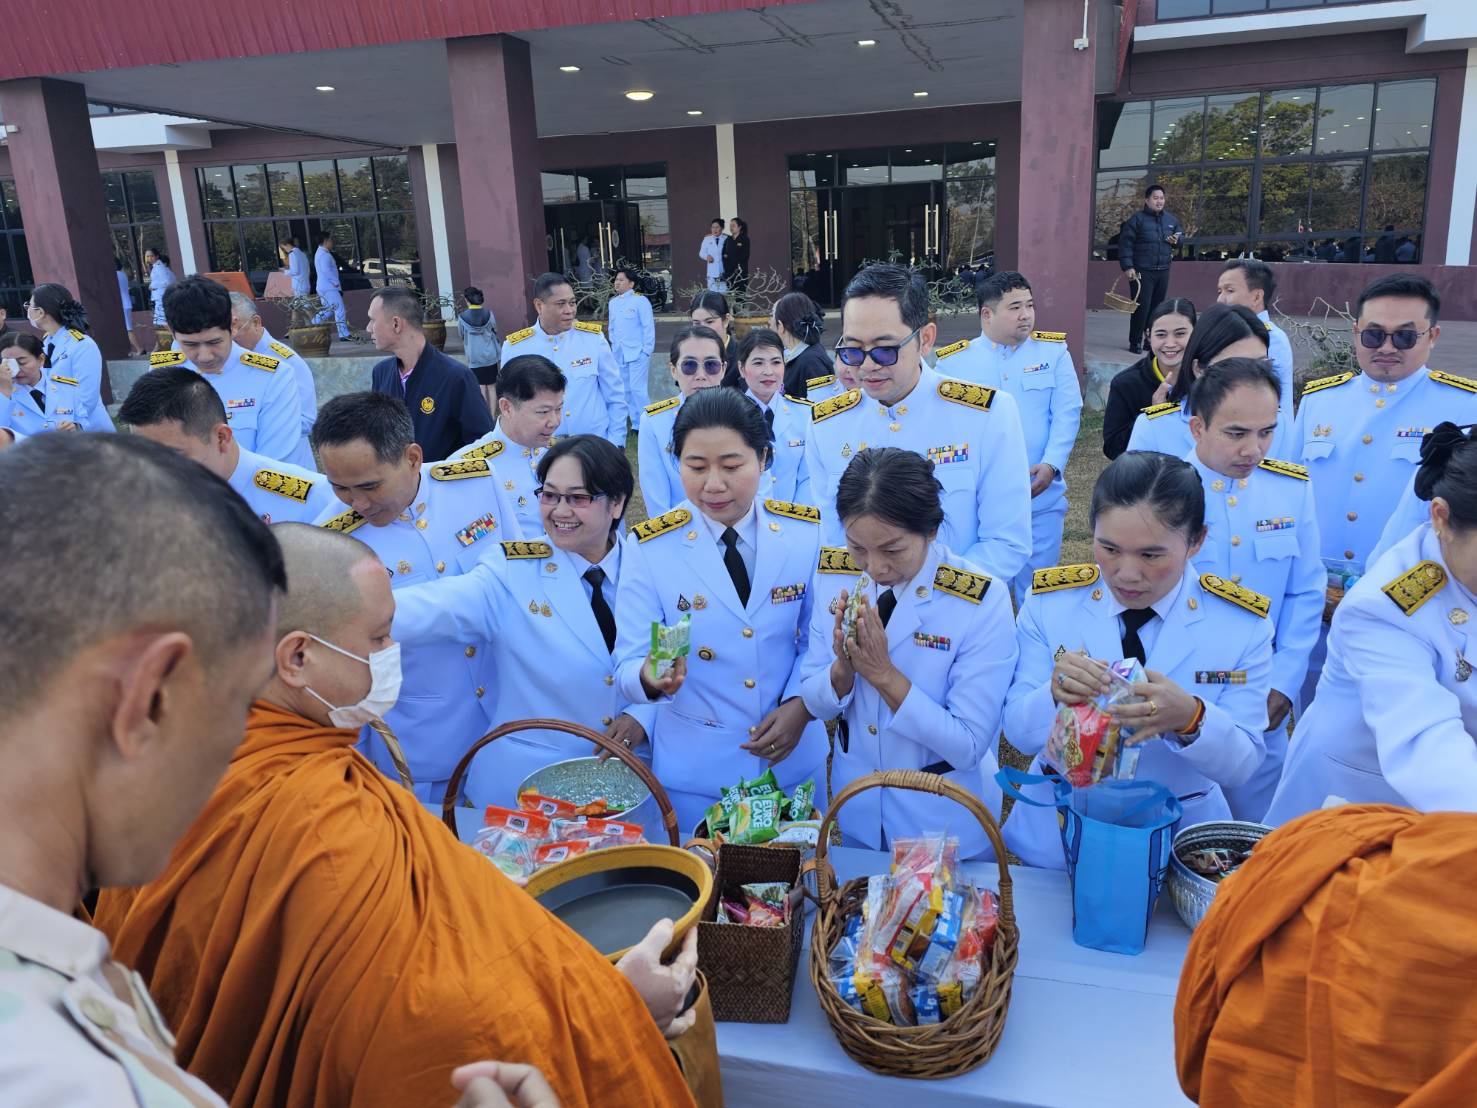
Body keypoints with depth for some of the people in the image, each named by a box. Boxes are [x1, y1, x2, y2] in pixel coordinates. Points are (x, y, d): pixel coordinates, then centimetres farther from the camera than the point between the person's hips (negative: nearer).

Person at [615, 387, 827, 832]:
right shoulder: (648, 547, -10)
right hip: (694, 765, -1)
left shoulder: (809, 532, -7)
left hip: (794, 758, 2)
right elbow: (628, 665, -13)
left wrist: (800, 705, -15)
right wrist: (651, 678, -34)